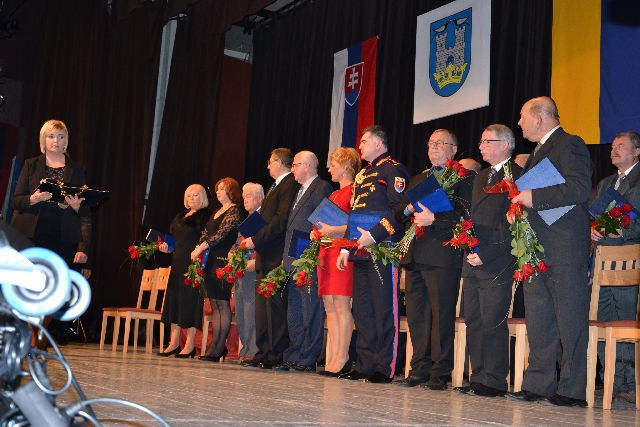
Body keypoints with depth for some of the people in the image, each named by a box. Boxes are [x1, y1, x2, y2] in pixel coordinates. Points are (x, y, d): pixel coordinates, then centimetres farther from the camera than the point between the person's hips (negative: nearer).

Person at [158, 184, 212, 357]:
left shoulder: (205, 215, -4)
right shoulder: (180, 216, 20)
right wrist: (166, 247, 6)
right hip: (178, 262, 8)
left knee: (190, 299, -7)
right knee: (173, 299, 7)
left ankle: (190, 344, -1)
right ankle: (174, 342, 12)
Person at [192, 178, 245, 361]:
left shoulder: (235, 211, -6)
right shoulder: (217, 212, 21)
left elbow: (222, 233, -16)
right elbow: (206, 233, 18)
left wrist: (202, 247, -19)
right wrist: (198, 249, 1)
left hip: (224, 260, -9)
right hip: (210, 261, 9)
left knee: (223, 304, -6)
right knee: (214, 305, 8)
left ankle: (220, 346, -4)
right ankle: (214, 345, 11)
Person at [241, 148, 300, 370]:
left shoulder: (290, 184, -10)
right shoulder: (275, 187, 23)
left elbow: (281, 220, -19)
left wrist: (256, 239, -17)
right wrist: (253, 239, 9)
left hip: (277, 256, -10)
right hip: (264, 256, 10)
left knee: (275, 306, -8)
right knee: (262, 306, 11)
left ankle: (277, 357, -3)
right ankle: (264, 354, 17)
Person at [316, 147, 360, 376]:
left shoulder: (354, 191, -4)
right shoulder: (333, 195, 24)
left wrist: (332, 230, -17)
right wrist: (318, 232, 11)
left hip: (343, 252, -9)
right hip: (326, 252, 9)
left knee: (341, 305, -10)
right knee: (329, 306, 5)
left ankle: (341, 359, -7)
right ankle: (332, 359, 6)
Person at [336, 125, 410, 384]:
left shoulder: (393, 169, -4)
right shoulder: (362, 175, 24)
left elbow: (398, 207, -15)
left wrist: (374, 235, -21)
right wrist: (346, 248, 17)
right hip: (361, 251, 9)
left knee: (384, 309, -6)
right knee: (362, 309, 10)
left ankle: (384, 367, -1)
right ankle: (365, 364, 16)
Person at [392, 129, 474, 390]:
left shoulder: (463, 177, 1)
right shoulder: (418, 179, 25)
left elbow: (466, 214, -11)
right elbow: (399, 213, 21)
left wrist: (434, 219, -19)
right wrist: (409, 209, -1)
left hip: (442, 256, -7)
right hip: (415, 256, 7)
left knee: (442, 316, -4)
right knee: (416, 316, 8)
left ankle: (441, 373, 3)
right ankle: (420, 369, 16)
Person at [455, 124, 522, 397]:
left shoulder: (517, 176, -7)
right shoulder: (481, 177, 22)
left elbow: (512, 225, -13)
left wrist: (485, 254, -16)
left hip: (496, 262, -9)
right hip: (473, 261, 9)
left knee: (492, 322, -6)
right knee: (473, 321, 9)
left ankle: (494, 381, 1)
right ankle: (478, 378, 16)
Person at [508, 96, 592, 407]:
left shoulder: (570, 145, -8)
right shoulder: (539, 151, 22)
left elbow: (580, 189, -21)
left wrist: (534, 197, -19)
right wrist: (519, 203, 10)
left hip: (564, 249, -9)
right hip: (537, 249, 10)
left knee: (569, 318, -3)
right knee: (538, 319, 11)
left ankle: (572, 390, 3)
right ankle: (540, 384, 17)